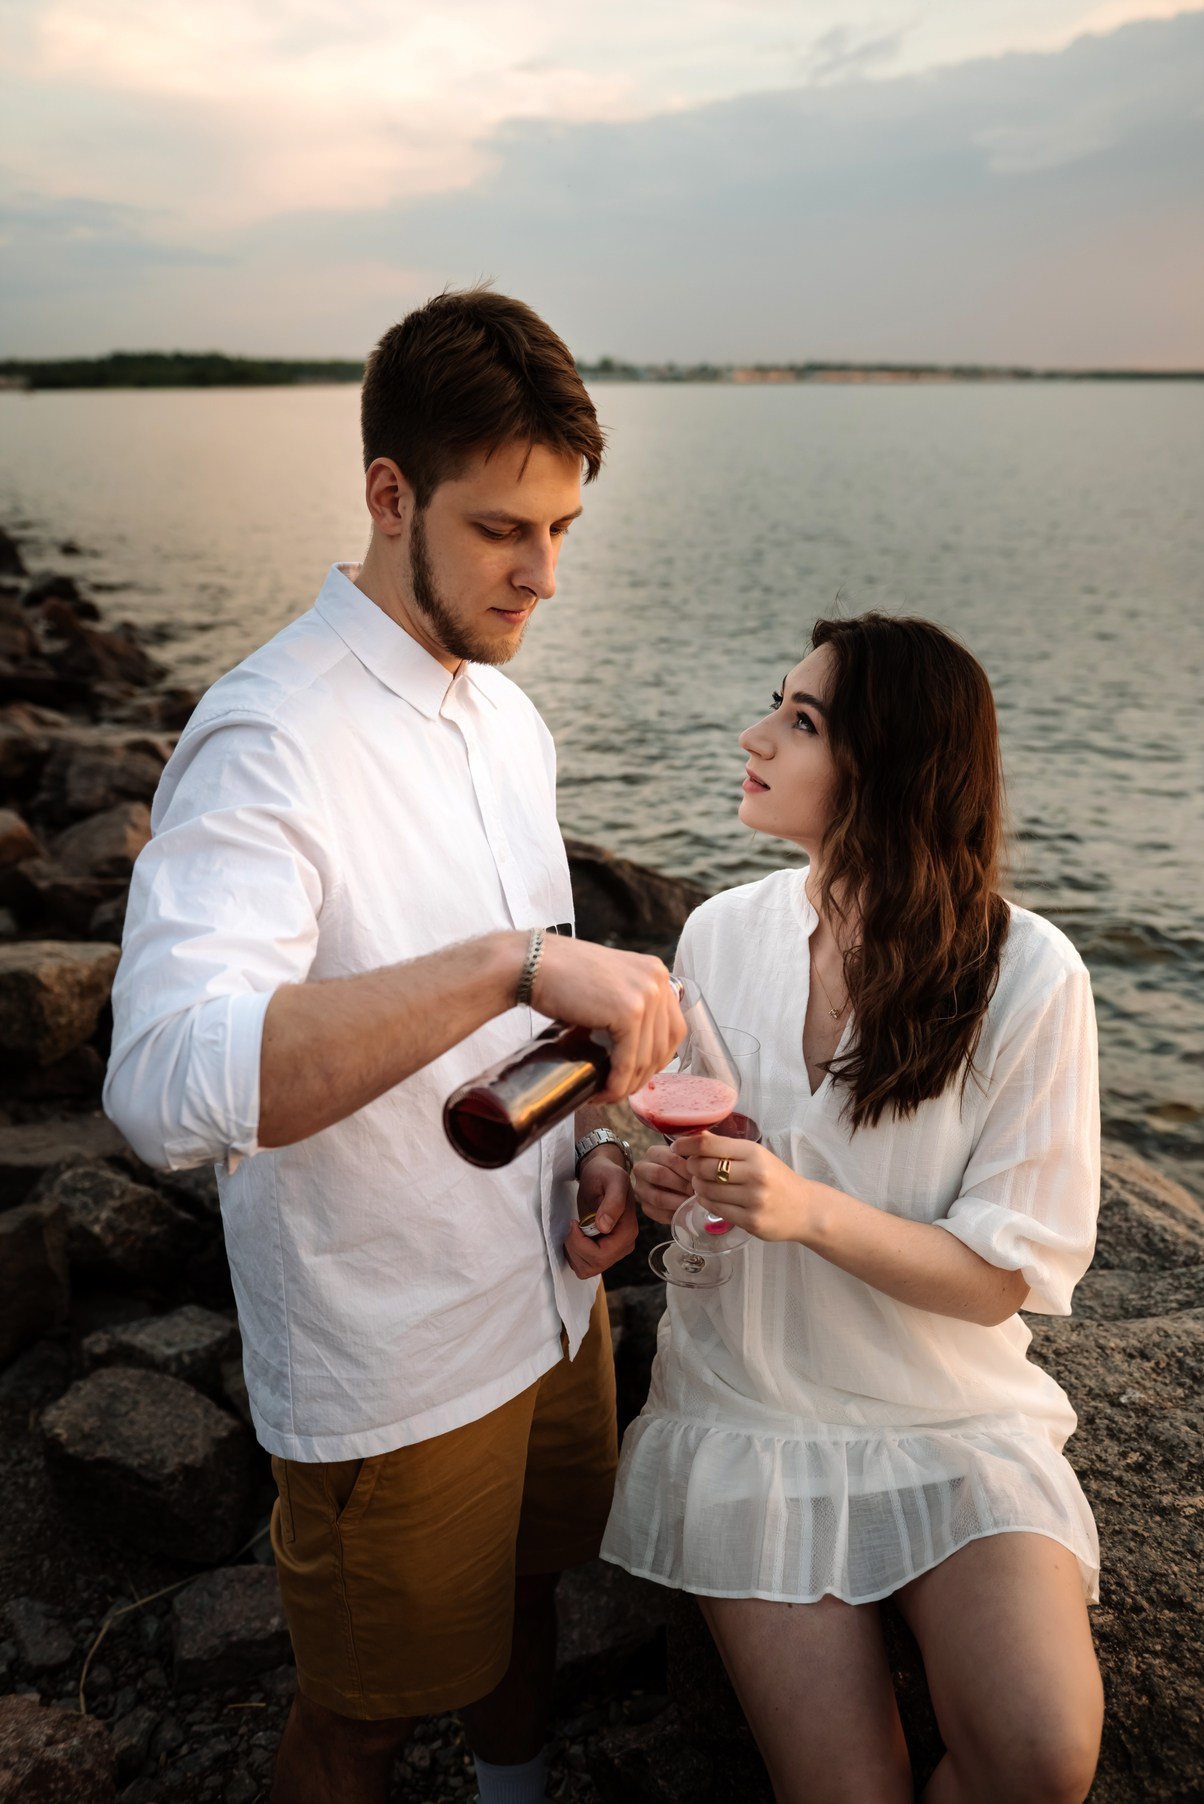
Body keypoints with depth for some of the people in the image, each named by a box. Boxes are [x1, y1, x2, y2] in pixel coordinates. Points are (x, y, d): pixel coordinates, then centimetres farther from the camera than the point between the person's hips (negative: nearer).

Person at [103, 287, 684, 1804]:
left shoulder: (505, 717, 3)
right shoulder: (270, 741, -25)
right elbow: (167, 1085, -40)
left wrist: (596, 1141, -3)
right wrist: (513, 964, -47)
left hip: (551, 1301, 8)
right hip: (392, 1375, -7)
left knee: (527, 1593, 31)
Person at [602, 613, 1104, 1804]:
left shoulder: (1027, 975, -15)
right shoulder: (722, 932, -4)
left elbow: (1008, 1277, -13)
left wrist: (812, 1211, -28)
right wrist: (658, 1181, -13)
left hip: (950, 1415, -1)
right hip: (748, 1407, 2)